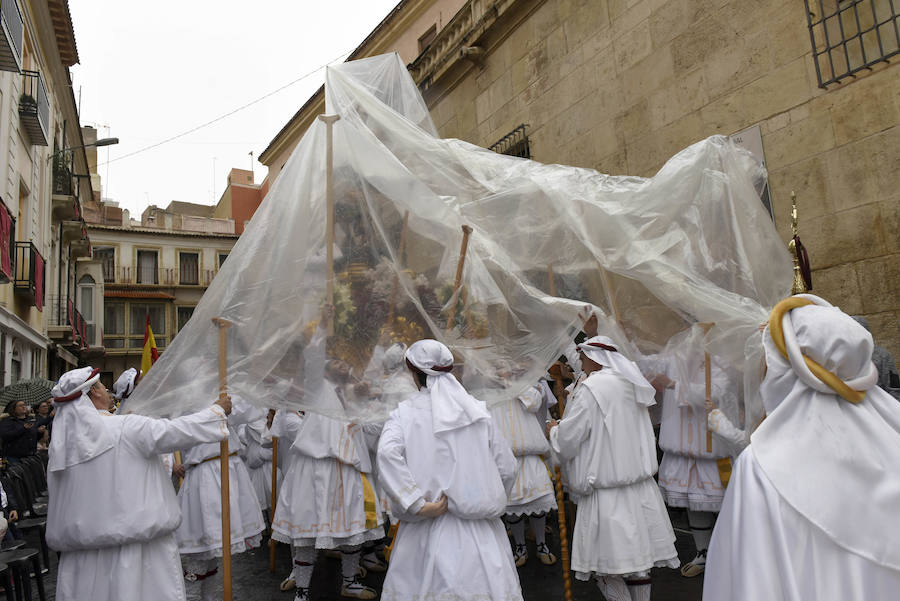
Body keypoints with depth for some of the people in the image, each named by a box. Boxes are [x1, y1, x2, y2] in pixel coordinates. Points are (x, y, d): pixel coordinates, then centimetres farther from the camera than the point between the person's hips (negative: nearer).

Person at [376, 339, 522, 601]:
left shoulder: (404, 412, -3)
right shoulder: (478, 410, 3)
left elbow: (387, 453, -22)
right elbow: (506, 467, 3)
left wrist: (417, 504, -18)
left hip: (428, 530, -1)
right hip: (478, 530, 1)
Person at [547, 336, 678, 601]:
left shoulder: (590, 389, -15)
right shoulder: (633, 386, 9)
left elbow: (568, 440, -14)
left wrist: (554, 429, 7)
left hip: (608, 492, -8)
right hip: (640, 485, 8)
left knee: (609, 568, 3)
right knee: (638, 555, 16)